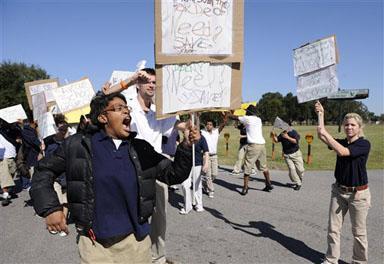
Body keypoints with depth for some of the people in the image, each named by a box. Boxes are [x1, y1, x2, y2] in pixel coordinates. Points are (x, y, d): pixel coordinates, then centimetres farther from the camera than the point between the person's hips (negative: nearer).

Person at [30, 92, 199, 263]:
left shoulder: (141, 149, 3)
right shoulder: (78, 146, -3)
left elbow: (173, 175, 4)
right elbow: (44, 171, 5)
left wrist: (186, 146, -10)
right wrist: (50, 208, -6)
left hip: (137, 240, 3)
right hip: (95, 243, -2)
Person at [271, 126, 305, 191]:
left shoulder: (294, 132, -9)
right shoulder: (282, 134, 3)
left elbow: (295, 141, -25)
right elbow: (276, 140, -4)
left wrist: (288, 137, -38)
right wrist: (274, 136, -23)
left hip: (296, 153, -2)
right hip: (287, 155, 2)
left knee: (300, 169, 2)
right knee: (291, 169, -9)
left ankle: (300, 179, 33)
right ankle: (298, 183, 4)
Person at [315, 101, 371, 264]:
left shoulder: (364, 144, -12)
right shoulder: (341, 143, 5)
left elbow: (342, 152, -26)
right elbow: (322, 137, -7)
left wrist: (325, 133, -24)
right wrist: (320, 114, -10)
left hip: (358, 193, -5)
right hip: (339, 191, 5)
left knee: (359, 232, 10)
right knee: (333, 228, 8)